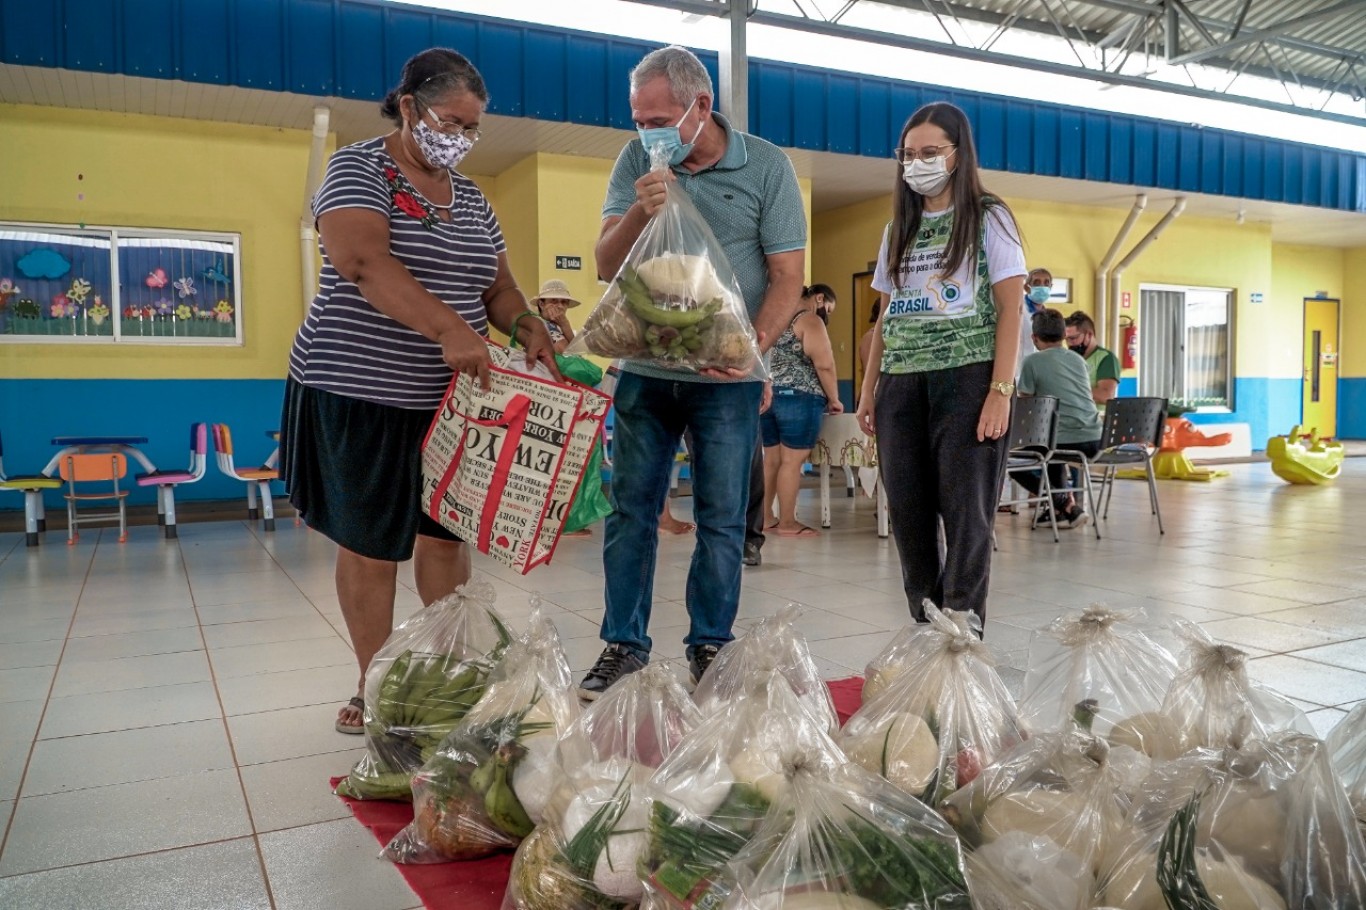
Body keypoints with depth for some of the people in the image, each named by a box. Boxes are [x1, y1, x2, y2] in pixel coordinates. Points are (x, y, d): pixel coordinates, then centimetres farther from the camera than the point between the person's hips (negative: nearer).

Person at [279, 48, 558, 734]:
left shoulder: (470, 198, 14)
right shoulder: (358, 168, -6)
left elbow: (497, 283, 14)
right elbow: (363, 261, -24)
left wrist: (524, 324, -10)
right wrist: (448, 330, -35)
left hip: (450, 396, 6)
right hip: (361, 393, -5)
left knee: (447, 535, 9)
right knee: (371, 546, 3)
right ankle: (375, 688, 18)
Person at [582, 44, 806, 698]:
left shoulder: (767, 166, -2)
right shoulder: (638, 161, 4)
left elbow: (787, 277, -6)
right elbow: (606, 264, 1)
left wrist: (754, 345, -23)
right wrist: (639, 212, -19)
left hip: (726, 377, -2)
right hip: (644, 369, 2)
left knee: (722, 518, 4)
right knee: (630, 512, 5)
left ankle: (710, 649, 18)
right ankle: (623, 646, 17)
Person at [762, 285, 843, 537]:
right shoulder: (810, 320, -7)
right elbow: (824, 365, -14)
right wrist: (833, 399, -5)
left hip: (767, 395, 8)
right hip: (798, 398, -8)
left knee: (771, 459, 11)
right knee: (792, 460, -5)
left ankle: (765, 516, 14)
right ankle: (787, 523, -1)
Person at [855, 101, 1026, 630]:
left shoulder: (988, 218, 4)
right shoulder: (899, 229, 18)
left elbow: (1009, 309, -3)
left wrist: (1001, 391, -13)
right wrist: (869, 388, 11)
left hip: (966, 378, -5)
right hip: (901, 385, 5)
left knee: (965, 512, -6)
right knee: (908, 513, 4)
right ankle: (926, 630, 14)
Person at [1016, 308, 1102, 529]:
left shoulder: (1033, 361, -3)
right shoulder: (1078, 360, 16)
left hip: (1066, 440, -7)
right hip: (1094, 440, 7)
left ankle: (1065, 504, 2)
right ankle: (1062, 506, 29)